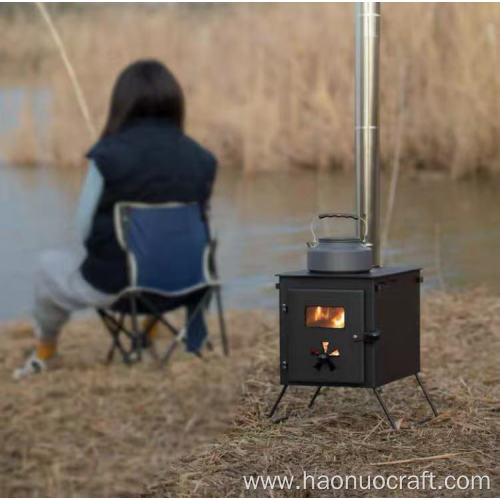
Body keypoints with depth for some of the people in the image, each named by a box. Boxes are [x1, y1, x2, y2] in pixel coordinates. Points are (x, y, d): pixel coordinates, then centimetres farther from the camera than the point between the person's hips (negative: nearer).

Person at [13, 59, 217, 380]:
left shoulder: (108, 155, -16)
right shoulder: (202, 160, -5)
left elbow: (85, 229, -7)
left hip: (112, 285, -4)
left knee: (51, 263, 28)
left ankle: (46, 351, 50)